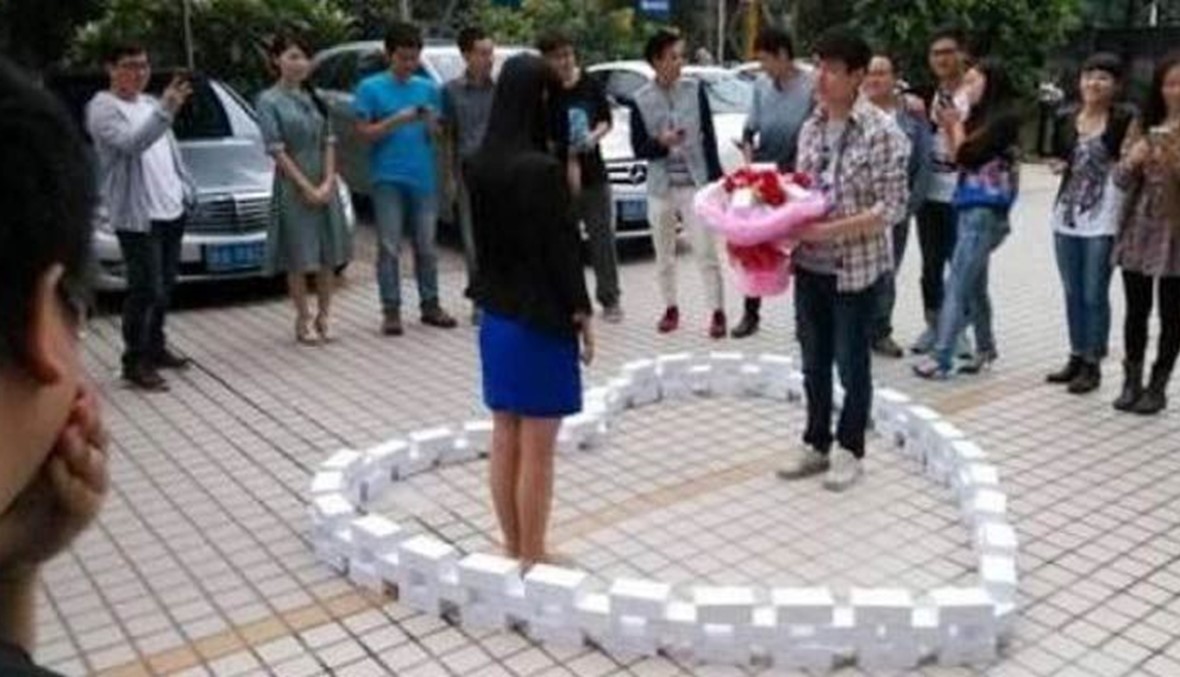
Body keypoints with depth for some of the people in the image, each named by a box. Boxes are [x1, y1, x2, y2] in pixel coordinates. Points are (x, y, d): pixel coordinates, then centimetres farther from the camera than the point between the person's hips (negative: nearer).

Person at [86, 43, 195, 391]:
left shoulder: (150, 103, 18)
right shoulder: (103, 107, -8)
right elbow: (132, 143, -26)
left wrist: (185, 187, 14)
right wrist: (165, 110, -37)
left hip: (171, 209, 8)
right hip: (136, 215, -8)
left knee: (165, 285, 16)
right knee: (146, 289, -9)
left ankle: (156, 346, 30)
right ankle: (135, 362, 1)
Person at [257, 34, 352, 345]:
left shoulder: (314, 98, 10)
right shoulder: (269, 101, -4)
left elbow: (329, 143, 7)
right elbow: (277, 150, -10)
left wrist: (327, 183, -6)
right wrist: (306, 187, -15)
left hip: (324, 185, 5)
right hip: (293, 187, -4)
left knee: (329, 255, 6)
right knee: (299, 258, 0)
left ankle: (323, 316, 18)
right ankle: (303, 320, 11)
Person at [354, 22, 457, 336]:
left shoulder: (428, 88, 9)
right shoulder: (370, 87, 0)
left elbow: (435, 133, 12)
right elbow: (364, 133, -3)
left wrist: (431, 124, -11)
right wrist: (396, 120, -16)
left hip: (423, 178, 3)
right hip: (388, 179, -3)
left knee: (426, 246, 8)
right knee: (389, 247, -1)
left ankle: (430, 305, 16)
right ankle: (391, 310, 5)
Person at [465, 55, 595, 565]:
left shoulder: (480, 165, 3)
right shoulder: (541, 168, -19)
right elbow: (561, 245, -16)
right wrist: (581, 311, -7)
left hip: (496, 314, 8)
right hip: (542, 317, -8)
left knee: (505, 437, 15)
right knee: (536, 448, 3)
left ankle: (513, 548, 28)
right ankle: (532, 557, 15)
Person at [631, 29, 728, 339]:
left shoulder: (695, 90, 0)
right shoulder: (641, 100, -2)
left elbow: (709, 139, 1)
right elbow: (638, 149, 0)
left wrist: (716, 180, -3)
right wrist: (660, 142, -21)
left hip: (695, 184, -1)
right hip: (660, 188, 1)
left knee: (707, 251, -4)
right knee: (664, 255, 12)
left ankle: (718, 312, 1)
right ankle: (670, 308, 25)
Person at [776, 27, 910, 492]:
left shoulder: (881, 132, -13)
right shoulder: (811, 128, 6)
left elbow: (893, 208, -16)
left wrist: (830, 230, -22)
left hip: (856, 268, -6)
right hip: (809, 265, 6)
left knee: (851, 364, 8)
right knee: (814, 362, 15)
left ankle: (850, 451, 24)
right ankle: (815, 444, 30)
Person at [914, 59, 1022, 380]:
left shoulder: (1003, 117, -10)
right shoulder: (980, 116, 13)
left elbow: (968, 156, -15)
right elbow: (959, 158, 13)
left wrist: (957, 125, 0)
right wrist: (947, 127, 4)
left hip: (985, 211, -9)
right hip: (970, 208, 9)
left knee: (957, 284, -10)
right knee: (974, 284, 14)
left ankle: (940, 357, -9)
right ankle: (985, 349, 26)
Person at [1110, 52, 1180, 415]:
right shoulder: (1143, 126, 6)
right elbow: (1122, 181, 4)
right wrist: (1132, 161, -16)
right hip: (1138, 231, 3)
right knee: (1136, 311, 8)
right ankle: (1132, 381, 18)